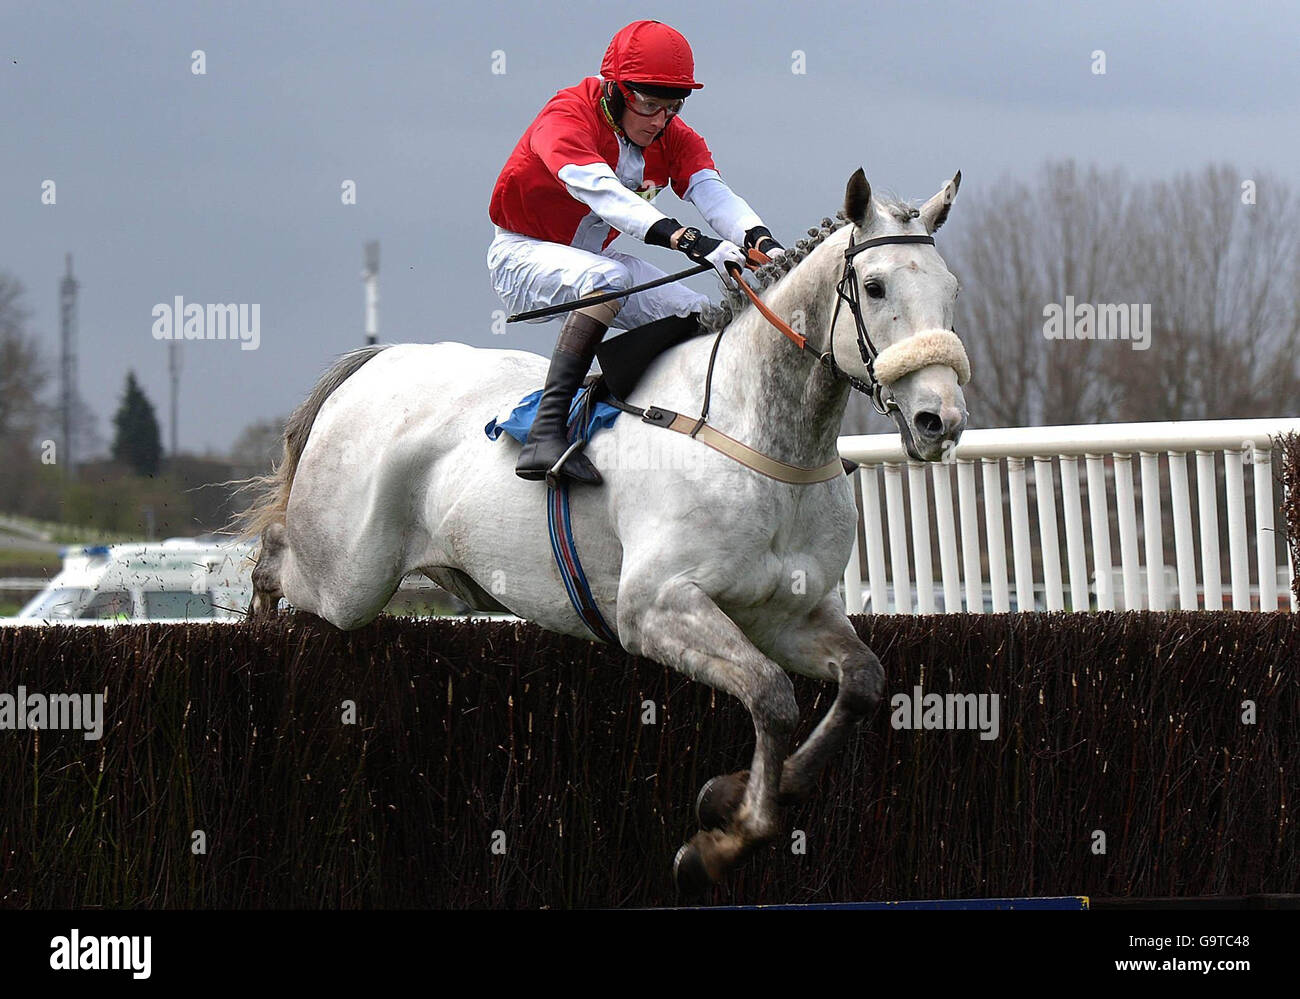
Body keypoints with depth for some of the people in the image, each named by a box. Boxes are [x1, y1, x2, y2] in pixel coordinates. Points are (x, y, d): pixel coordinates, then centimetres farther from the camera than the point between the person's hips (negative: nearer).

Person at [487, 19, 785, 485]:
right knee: (610, 276, -37)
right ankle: (545, 432, -47)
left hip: (594, 262, 8)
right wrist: (687, 240, -56)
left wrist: (762, 242, -45)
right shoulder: (566, 118, -26)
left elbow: (713, 193, -23)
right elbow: (604, 193, -43)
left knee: (696, 315, -6)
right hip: (523, 255, -8)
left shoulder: (673, 137, -5)